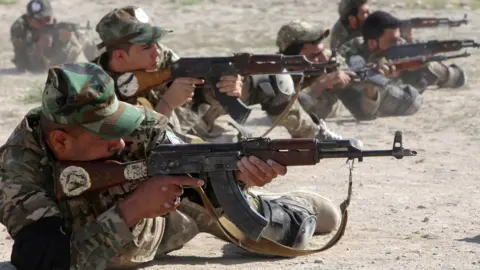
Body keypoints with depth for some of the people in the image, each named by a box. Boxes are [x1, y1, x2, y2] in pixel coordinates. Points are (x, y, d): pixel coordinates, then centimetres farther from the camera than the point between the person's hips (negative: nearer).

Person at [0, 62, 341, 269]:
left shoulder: (135, 124, -34)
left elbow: (201, 177, -28)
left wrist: (237, 171, -51)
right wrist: (131, 210, -53)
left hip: (163, 220, 2)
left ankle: (279, 209, 45)